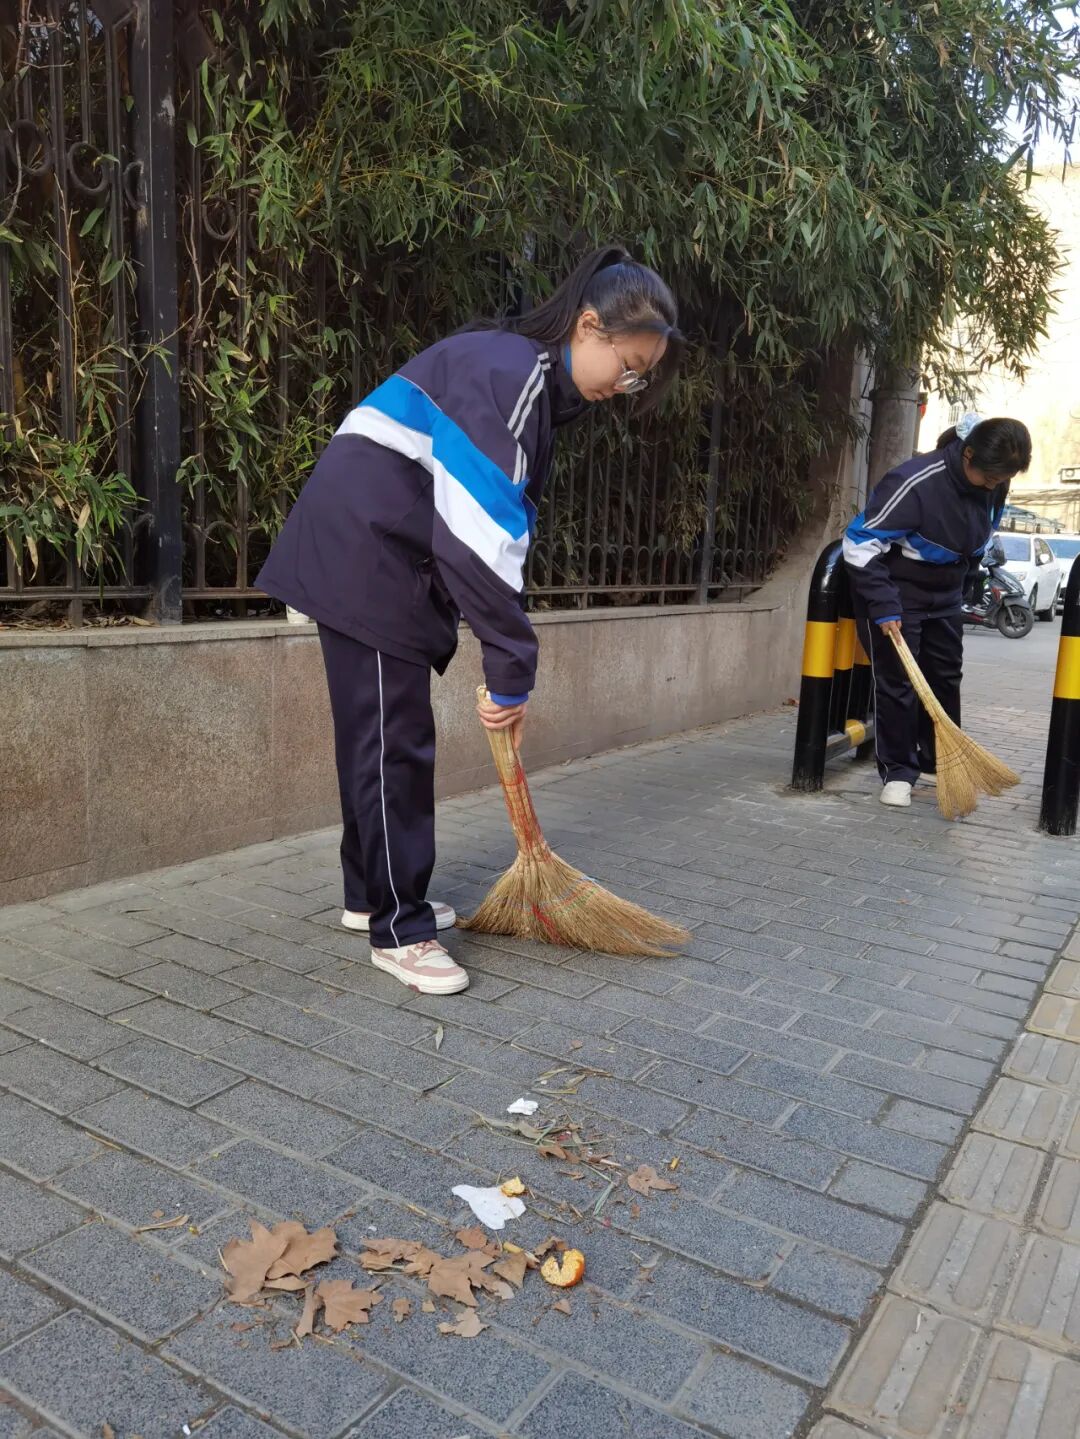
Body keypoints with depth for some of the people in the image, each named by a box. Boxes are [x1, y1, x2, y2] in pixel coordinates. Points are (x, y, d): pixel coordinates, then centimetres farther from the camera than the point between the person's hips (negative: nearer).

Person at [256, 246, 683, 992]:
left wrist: (508, 665, 8)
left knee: (382, 731, 15)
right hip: (362, 550, -10)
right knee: (395, 739, -6)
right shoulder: (506, 373, -19)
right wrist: (514, 671, -21)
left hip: (385, 558, 10)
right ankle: (399, 929, 5)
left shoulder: (538, 384, 13)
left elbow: (501, 526, 13)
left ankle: (372, 893, 28)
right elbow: (480, 535, -26)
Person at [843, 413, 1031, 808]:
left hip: (945, 594, 7)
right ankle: (897, 772, 4)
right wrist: (883, 606, -30)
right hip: (897, 590, -7)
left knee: (946, 677, 10)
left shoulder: (993, 484, -9)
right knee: (897, 680, -6)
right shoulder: (915, 483, -30)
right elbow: (860, 544, -29)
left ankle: (937, 763, 23)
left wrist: (963, 580, 15)